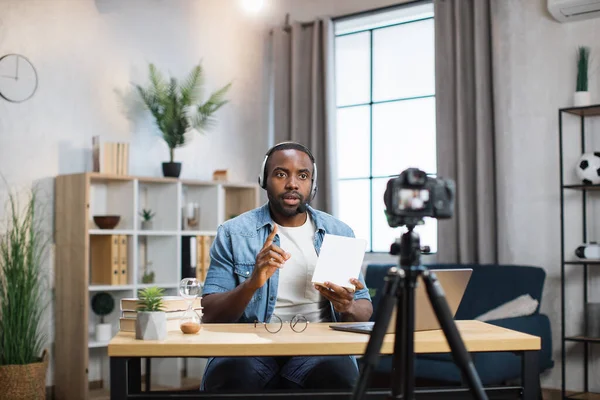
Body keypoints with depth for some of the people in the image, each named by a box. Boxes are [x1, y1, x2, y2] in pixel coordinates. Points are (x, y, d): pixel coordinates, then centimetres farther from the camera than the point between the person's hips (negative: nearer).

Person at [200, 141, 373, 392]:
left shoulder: (340, 233, 10)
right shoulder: (233, 233, 3)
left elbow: (365, 310, 14)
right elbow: (210, 315, -2)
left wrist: (348, 308, -11)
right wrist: (252, 284, -21)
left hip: (317, 347, 2)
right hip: (250, 347, -1)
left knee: (338, 374, -33)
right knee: (233, 374, -35)